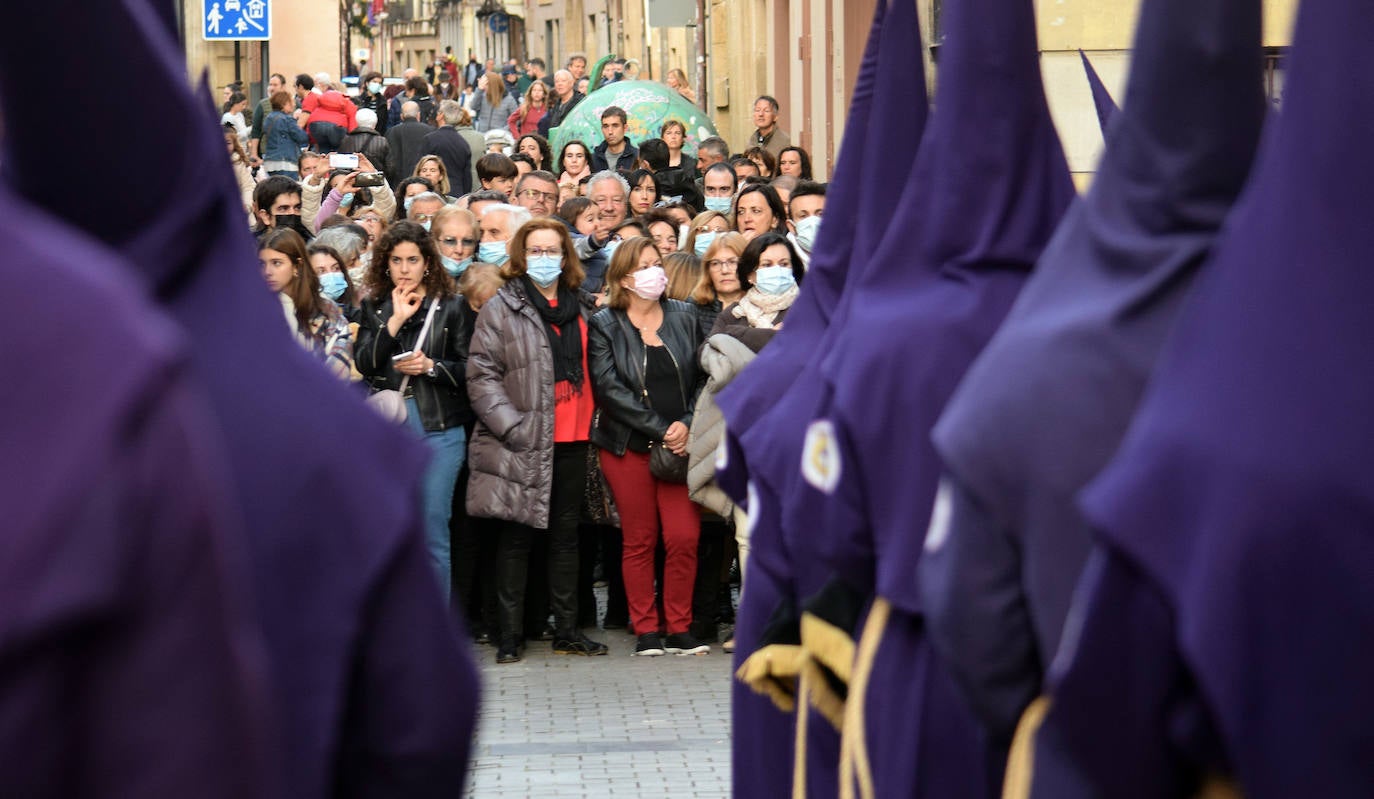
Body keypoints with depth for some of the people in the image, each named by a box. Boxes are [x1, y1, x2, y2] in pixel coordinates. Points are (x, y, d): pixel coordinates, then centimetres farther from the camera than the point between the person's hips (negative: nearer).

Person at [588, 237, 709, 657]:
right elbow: (610, 388, -9)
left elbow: (704, 378, 7)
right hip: (629, 447, -2)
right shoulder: (604, 326, 0)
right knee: (639, 541, 3)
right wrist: (660, 429, -14)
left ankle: (679, 629, 6)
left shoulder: (684, 318, 9)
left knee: (685, 538, -5)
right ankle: (646, 630, 10)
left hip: (680, 445, 2)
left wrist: (687, 425, -9)